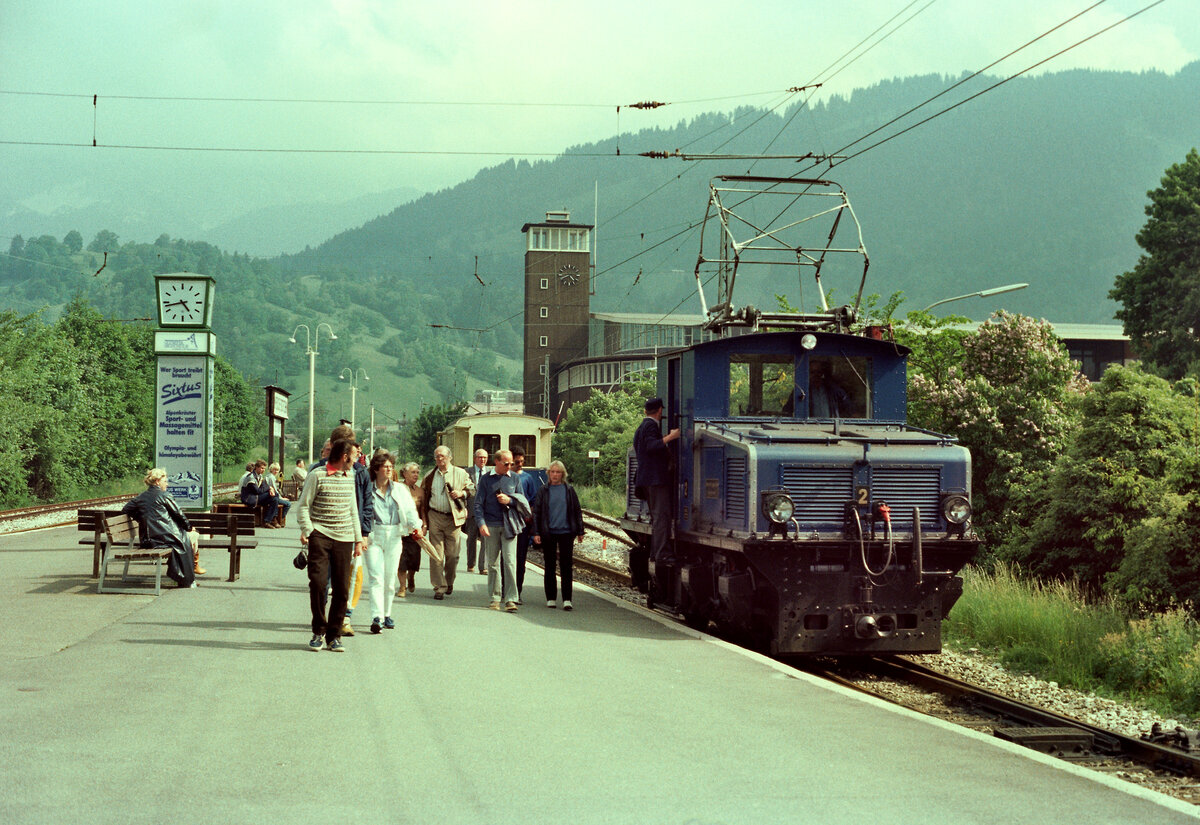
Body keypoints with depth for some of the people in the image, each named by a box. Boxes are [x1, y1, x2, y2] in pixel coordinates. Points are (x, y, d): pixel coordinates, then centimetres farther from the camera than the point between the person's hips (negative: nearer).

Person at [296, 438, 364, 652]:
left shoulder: (350, 478, 15)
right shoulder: (317, 476, -2)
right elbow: (303, 505, -1)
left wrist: (358, 539, 20)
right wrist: (306, 530, -13)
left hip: (344, 538, 5)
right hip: (320, 536, -5)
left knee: (342, 589, 1)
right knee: (318, 581, -16)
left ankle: (334, 636, 13)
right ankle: (319, 631, 1)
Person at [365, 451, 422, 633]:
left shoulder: (400, 489, 10)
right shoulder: (367, 489, 1)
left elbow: (410, 509, 3)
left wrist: (416, 526, -14)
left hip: (394, 536, 3)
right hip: (373, 536, -3)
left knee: (390, 577, 8)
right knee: (376, 577, -12)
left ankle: (387, 614, 22)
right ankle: (377, 618, -19)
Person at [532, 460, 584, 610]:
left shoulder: (569, 490, 6)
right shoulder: (543, 490, 6)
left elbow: (577, 511, 11)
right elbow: (536, 512, 6)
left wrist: (579, 531, 8)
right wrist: (536, 533, -2)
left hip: (565, 532, -1)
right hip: (548, 533, 1)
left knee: (566, 565, -6)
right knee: (550, 566, 6)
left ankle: (567, 599, -6)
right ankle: (550, 598, 14)